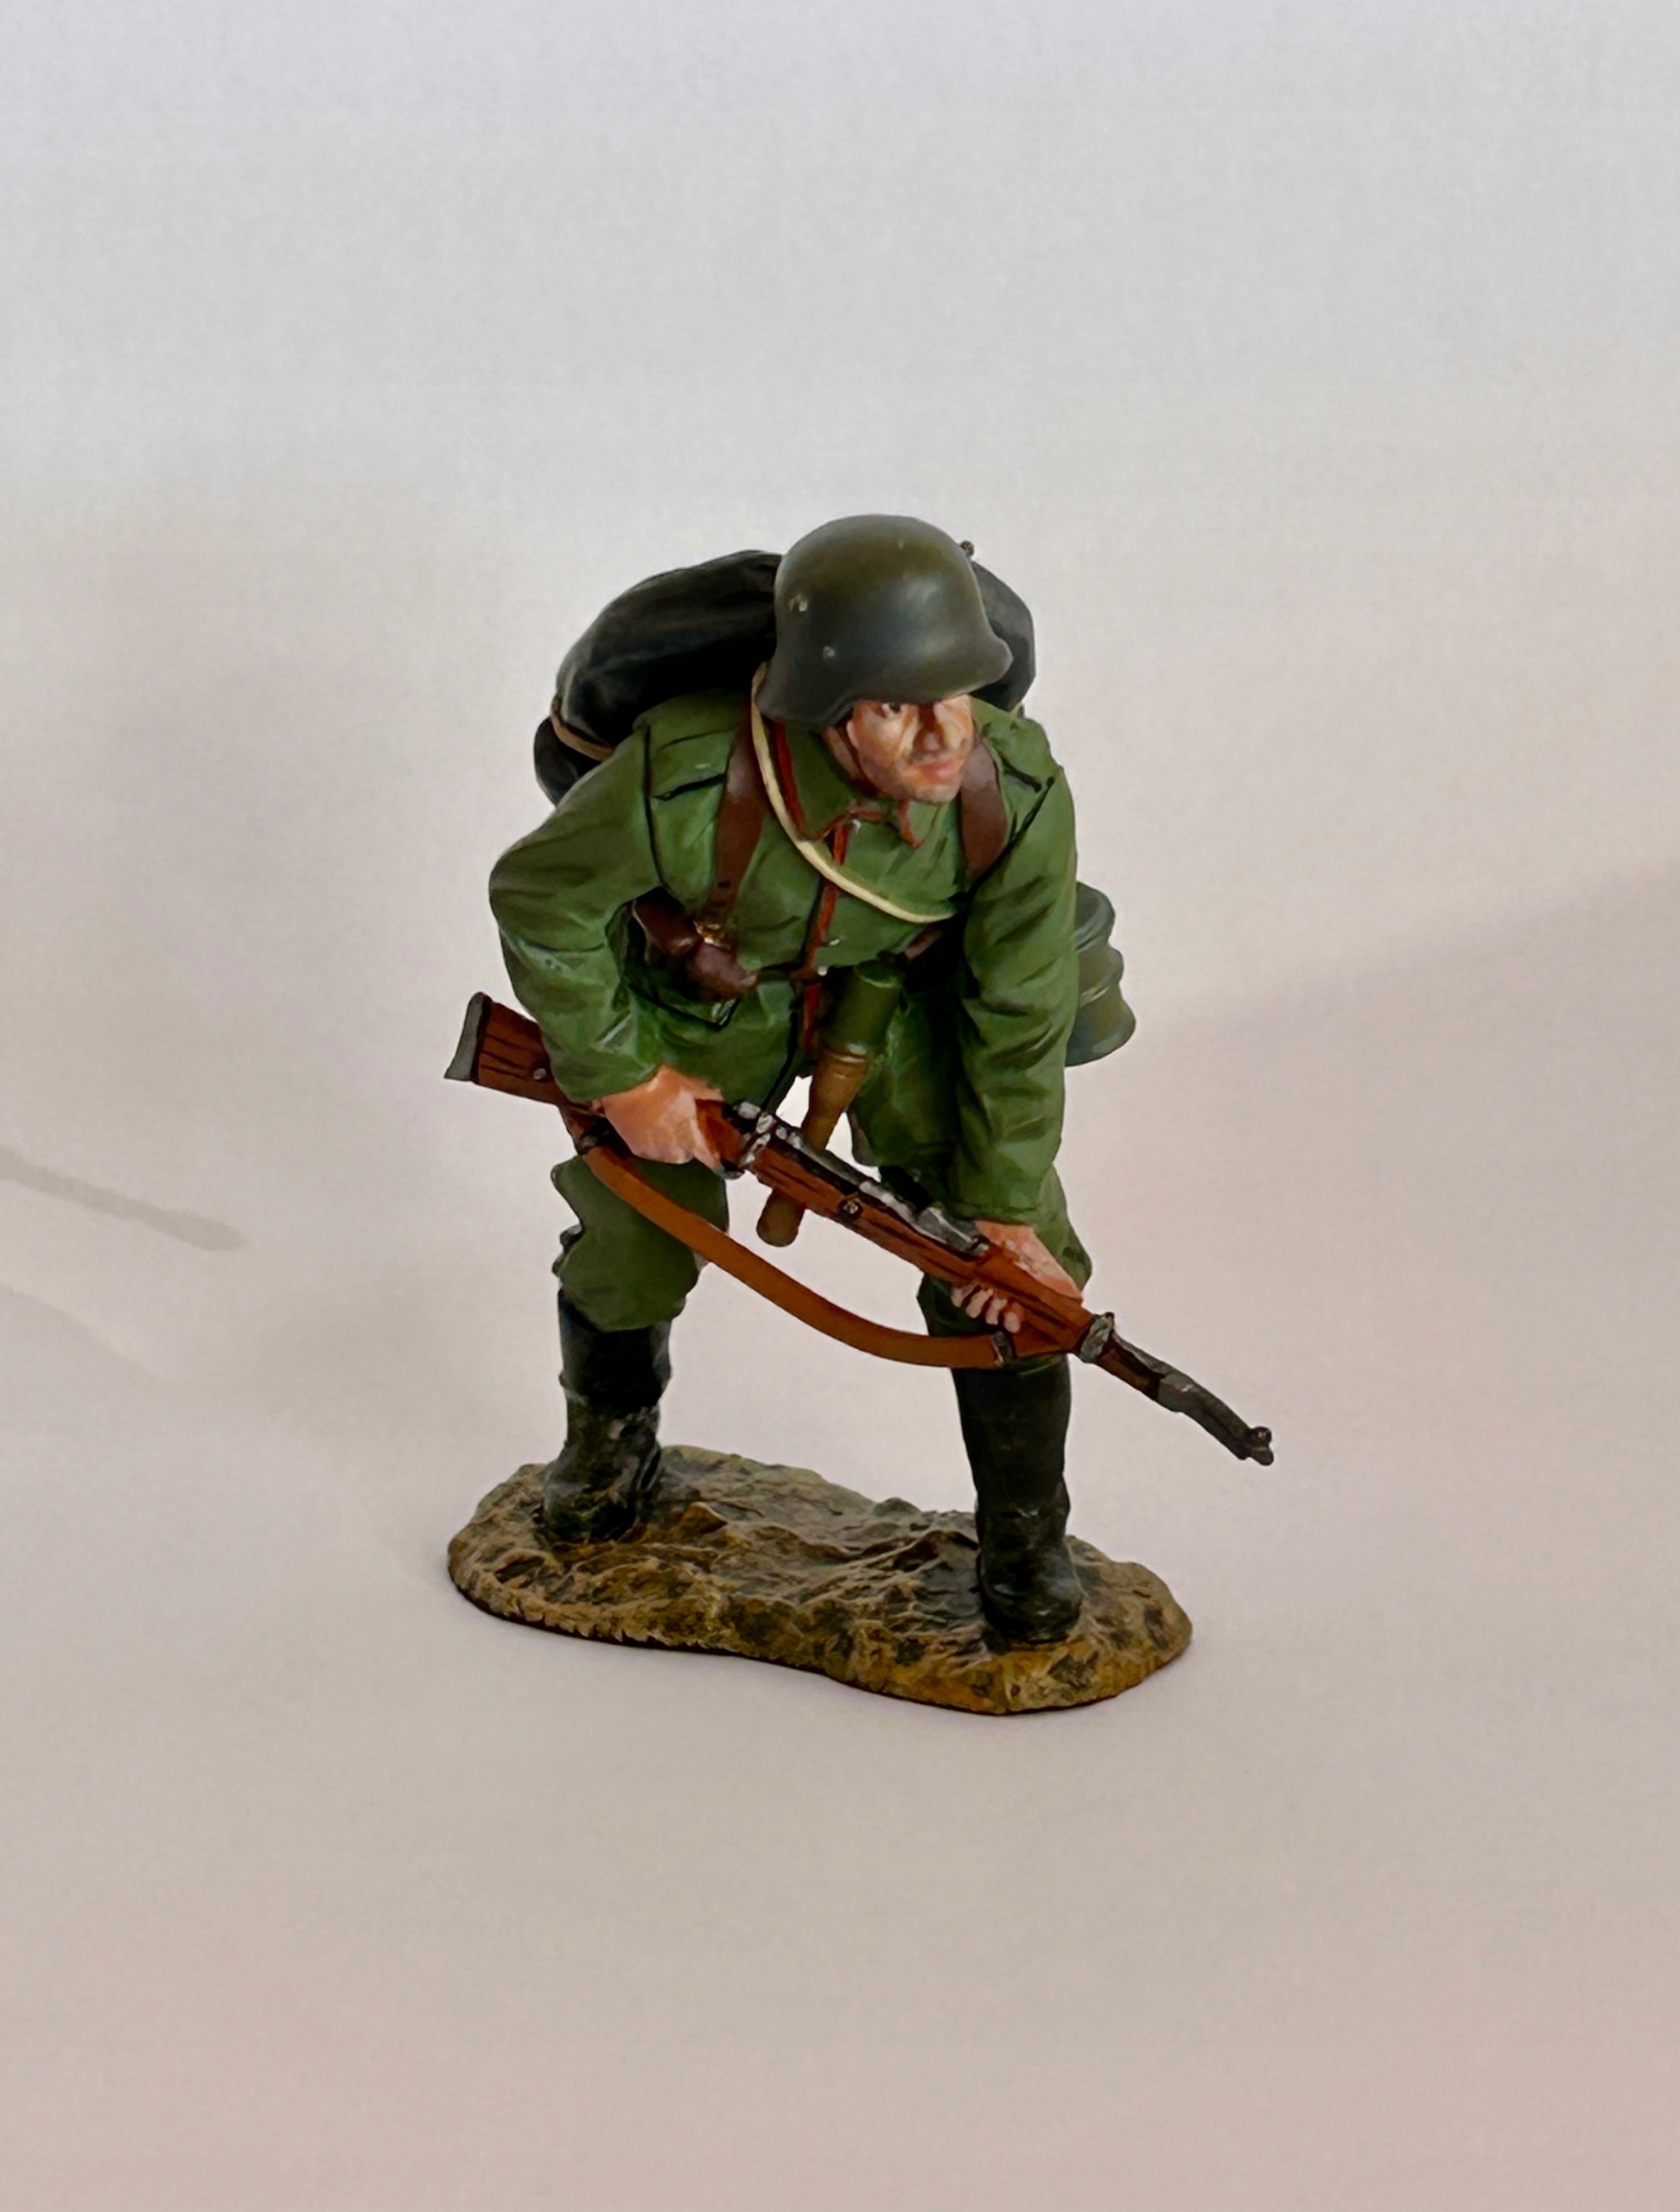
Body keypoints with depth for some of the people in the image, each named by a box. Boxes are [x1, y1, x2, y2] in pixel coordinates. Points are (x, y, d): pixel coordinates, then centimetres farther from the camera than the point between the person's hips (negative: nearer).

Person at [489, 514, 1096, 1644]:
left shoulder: (1019, 797, -34)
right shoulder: (690, 779, -41)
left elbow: (1020, 1017, -19)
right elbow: (539, 897, -21)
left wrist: (1005, 1209, -11)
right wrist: (622, 1078, -15)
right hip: (704, 997, 0)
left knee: (998, 1251, -7)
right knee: (635, 1233, 12)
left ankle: (1026, 1536, 16)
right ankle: (611, 1442, 46)